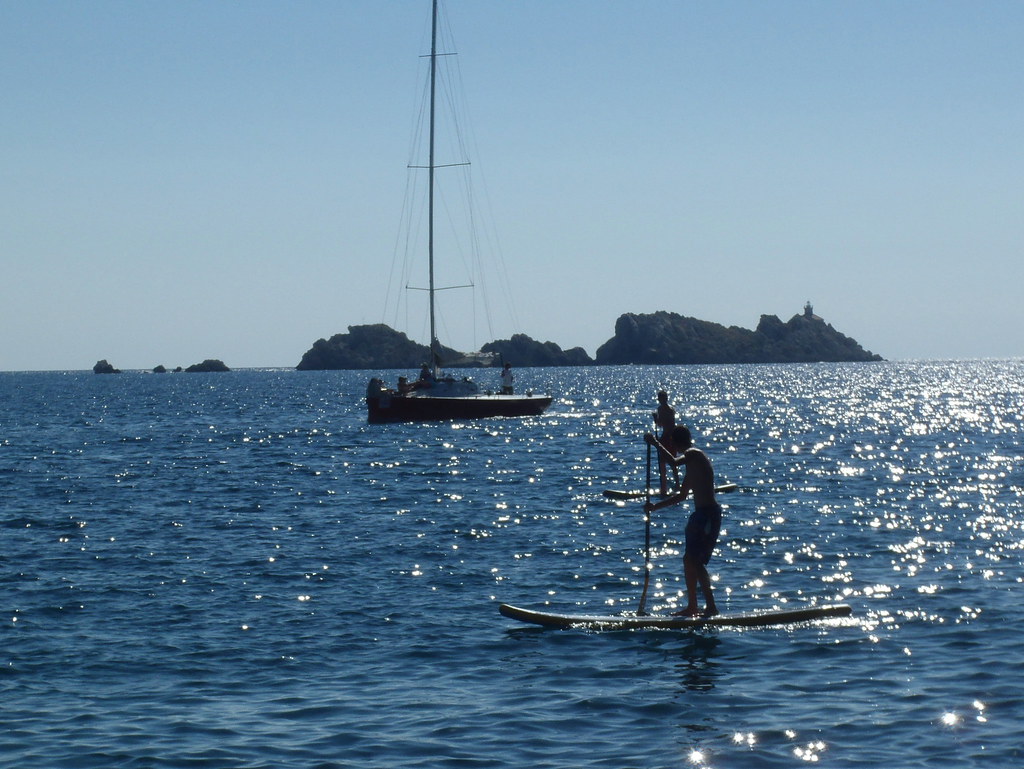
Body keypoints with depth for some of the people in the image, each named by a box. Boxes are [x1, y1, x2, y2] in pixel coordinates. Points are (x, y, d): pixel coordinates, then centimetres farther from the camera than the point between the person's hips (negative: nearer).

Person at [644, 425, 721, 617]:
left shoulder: (694, 455, -10)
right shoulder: (692, 460, 20)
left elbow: (673, 462, -32)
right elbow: (682, 495, 28)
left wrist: (656, 444, -21)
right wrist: (655, 506, 28)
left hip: (708, 514, -10)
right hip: (701, 514, 10)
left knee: (694, 560, -12)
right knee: (689, 560, 14)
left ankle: (711, 606, -13)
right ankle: (692, 607, 20)